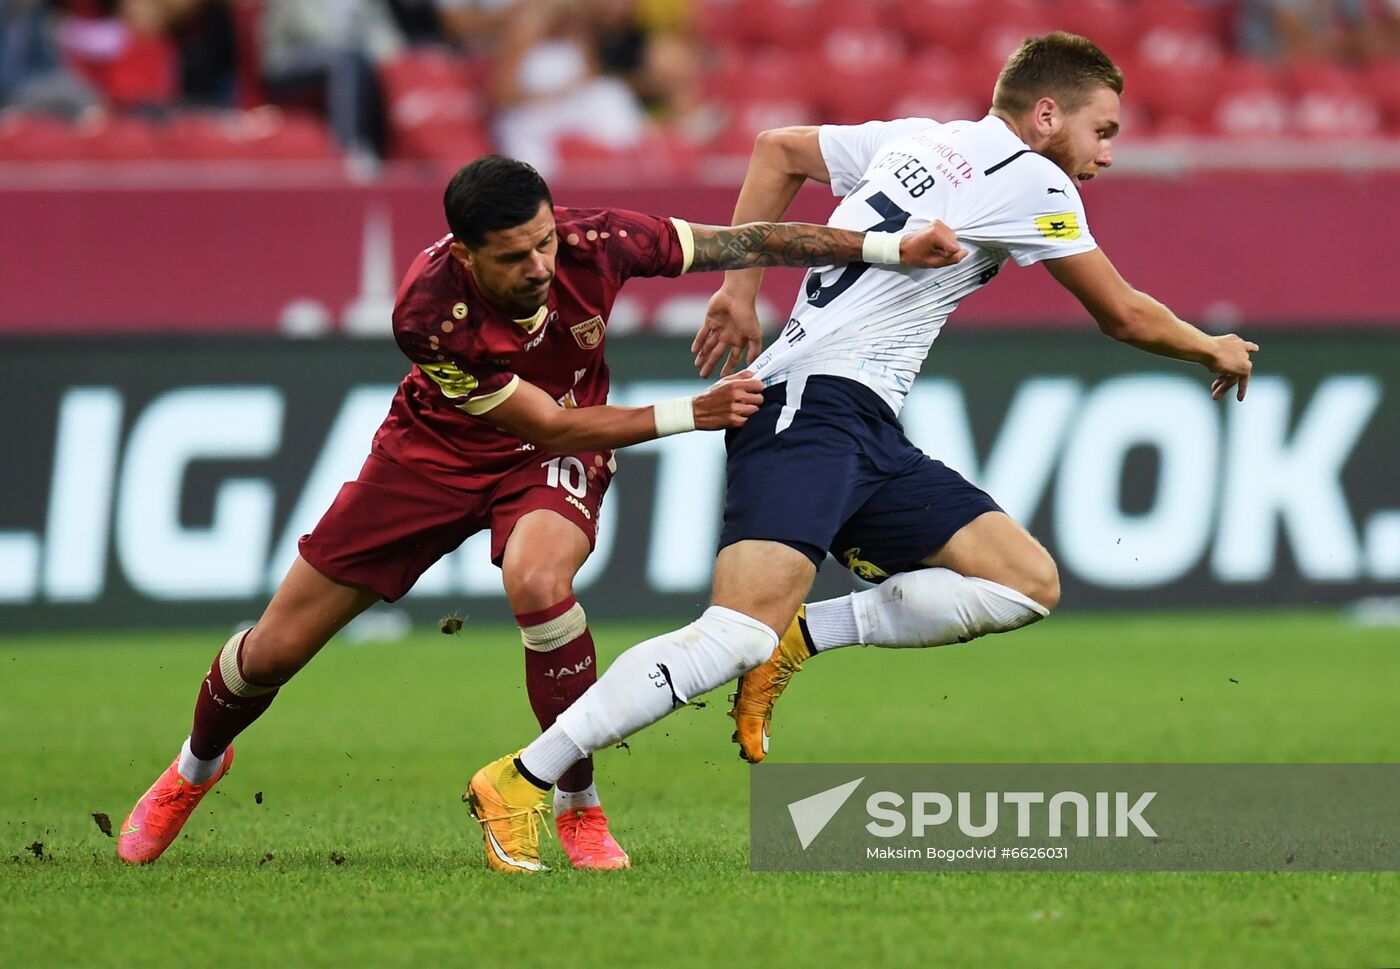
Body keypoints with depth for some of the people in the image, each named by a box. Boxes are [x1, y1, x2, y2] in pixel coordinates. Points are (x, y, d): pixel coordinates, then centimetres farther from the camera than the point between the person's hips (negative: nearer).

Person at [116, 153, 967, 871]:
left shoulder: (592, 244, -29)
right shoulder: (428, 311, -35)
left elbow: (740, 243, -17)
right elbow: (549, 424, -28)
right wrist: (691, 413, -31)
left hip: (555, 458, 0)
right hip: (436, 452, 0)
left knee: (537, 581, -36)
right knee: (275, 650, 3)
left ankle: (580, 809, -17)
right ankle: (197, 768, 38)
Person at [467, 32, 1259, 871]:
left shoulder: (918, 141, 19)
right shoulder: (1030, 181, -4)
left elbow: (777, 148, 29)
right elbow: (1124, 315, 5)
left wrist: (740, 288, 25)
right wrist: (1212, 349, 23)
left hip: (867, 439, 10)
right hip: (815, 403, -10)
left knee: (1030, 582, 2)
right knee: (742, 631, -24)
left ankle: (799, 639, -1)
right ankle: (522, 781, -22)